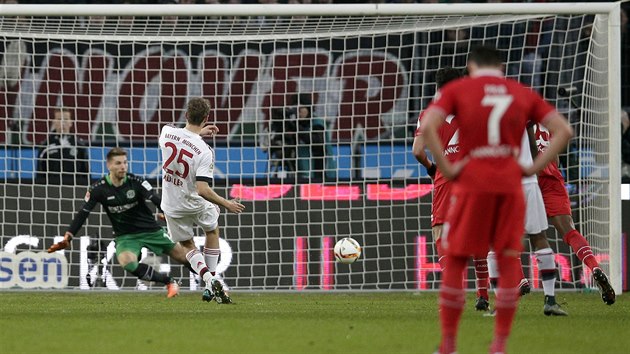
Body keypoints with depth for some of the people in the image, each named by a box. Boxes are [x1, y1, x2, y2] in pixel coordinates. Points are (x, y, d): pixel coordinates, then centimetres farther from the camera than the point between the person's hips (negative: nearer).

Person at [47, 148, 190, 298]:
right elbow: (82, 214, -6)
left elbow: (157, 201, -20)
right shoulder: (98, 189, -10)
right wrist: (67, 238, -14)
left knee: (183, 256, 1)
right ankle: (168, 281, -13)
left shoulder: (136, 182, -13)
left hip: (150, 229, 0)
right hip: (125, 236, 0)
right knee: (128, 263, -30)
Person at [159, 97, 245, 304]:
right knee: (212, 231, 28)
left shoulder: (167, 132, -14)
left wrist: (199, 132, 24)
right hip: (195, 204, -3)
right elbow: (203, 189, -33)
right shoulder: (204, 151, -27)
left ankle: (209, 279, 0)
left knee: (187, 244, 23)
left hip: (172, 206, 3)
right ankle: (213, 283, 26)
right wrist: (226, 204, -19)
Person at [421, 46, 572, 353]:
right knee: (508, 261, 9)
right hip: (510, 186, 2)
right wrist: (534, 167, 3)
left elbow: (427, 127, -12)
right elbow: (563, 131, 5)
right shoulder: (523, 94, 12)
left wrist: (446, 167, -7)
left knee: (455, 260, 9)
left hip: (472, 182, -2)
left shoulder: (457, 89, 5)